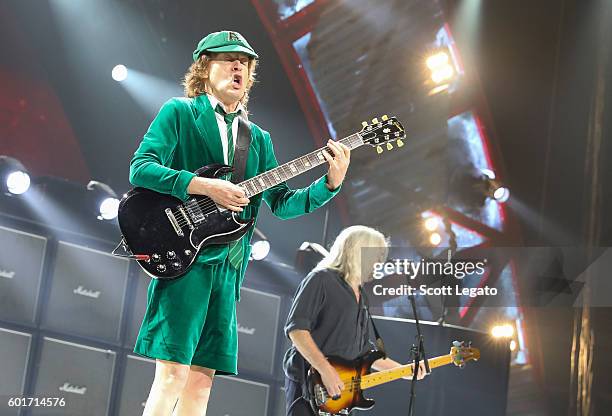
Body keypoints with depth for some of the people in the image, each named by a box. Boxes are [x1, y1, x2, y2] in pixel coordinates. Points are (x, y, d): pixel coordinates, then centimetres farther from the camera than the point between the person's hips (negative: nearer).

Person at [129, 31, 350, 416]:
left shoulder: (259, 139, 21)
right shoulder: (179, 112, 4)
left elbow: (282, 203, 15)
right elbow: (140, 168, -8)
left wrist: (331, 182, -1)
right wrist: (206, 187, -18)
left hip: (227, 266, 6)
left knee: (202, 379, 3)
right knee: (173, 374, -15)